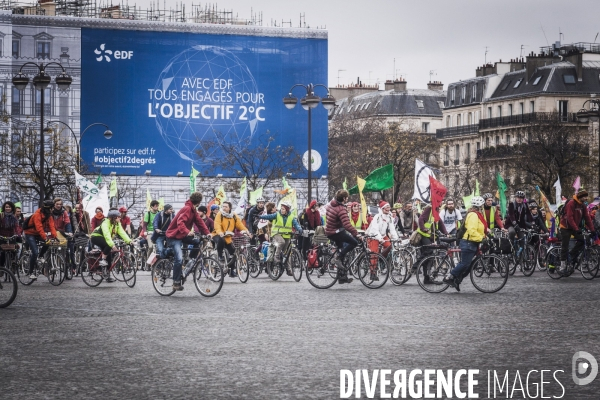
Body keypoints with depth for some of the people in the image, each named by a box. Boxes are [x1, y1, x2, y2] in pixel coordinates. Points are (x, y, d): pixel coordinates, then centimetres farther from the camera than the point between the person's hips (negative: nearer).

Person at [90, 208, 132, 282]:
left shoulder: (117, 224, -6)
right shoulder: (106, 223, -28)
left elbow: (122, 232, -18)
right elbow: (107, 235, -41)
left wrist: (129, 241, -33)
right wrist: (112, 245, -53)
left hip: (104, 239, 7)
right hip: (96, 237, -7)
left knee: (109, 257, -2)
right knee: (109, 245, -35)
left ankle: (107, 276, 3)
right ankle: (102, 260, -18)